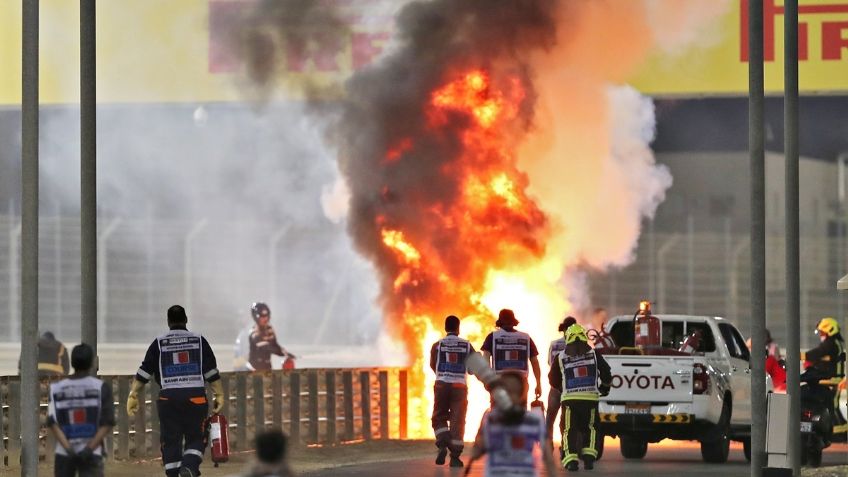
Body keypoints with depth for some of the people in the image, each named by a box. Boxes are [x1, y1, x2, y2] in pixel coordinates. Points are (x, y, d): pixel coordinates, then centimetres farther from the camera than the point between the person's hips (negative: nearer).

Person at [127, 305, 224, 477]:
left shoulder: (159, 343, 7)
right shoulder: (199, 340, 7)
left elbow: (144, 372, 4)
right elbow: (212, 372, 5)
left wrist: (133, 395, 7)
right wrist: (219, 395, 10)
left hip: (168, 397, 0)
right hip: (196, 396, 0)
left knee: (170, 440, 7)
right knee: (196, 438, 5)